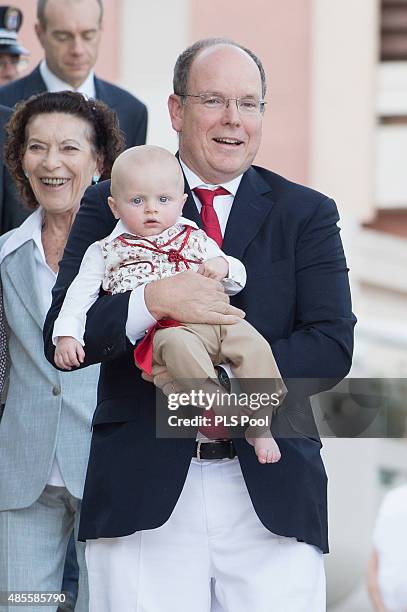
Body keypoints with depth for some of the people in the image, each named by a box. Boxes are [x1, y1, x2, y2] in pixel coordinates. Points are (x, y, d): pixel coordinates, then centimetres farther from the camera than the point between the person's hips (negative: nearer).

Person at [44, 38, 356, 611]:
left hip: (272, 494, 1)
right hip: (144, 495, 0)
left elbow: (333, 347, -2)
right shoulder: (112, 207, 8)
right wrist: (155, 300, -19)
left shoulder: (305, 214, 10)